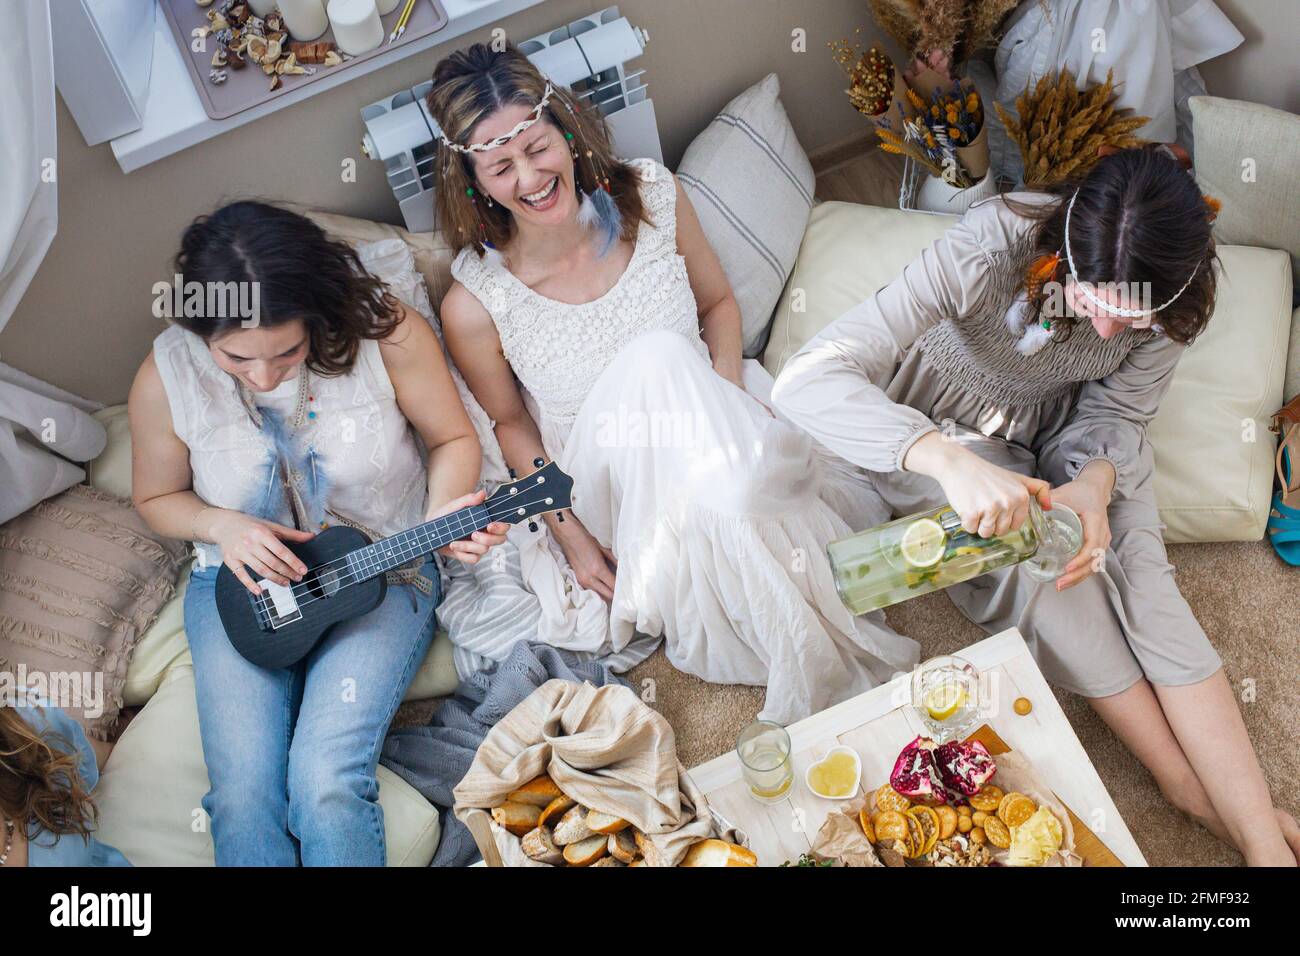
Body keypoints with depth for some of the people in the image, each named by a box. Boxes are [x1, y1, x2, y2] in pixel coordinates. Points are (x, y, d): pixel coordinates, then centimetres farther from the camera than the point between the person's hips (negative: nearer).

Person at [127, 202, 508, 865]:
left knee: (326, 784, -21)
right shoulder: (166, 377, -11)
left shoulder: (383, 330, -17)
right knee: (243, 797, -16)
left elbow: (453, 438, -2)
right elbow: (157, 498, 7)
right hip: (242, 584, 2)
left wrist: (441, 515, -22)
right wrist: (222, 526, -14)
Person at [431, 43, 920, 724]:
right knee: (656, 357, -35)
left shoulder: (650, 197, -11)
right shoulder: (475, 305, -17)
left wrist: (729, 401, -15)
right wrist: (572, 537, -7)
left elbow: (718, 302, 4)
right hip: (604, 483, -2)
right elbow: (510, 422, -1)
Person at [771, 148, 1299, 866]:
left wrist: (1096, 482, -33)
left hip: (1056, 436, 3)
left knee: (1137, 566, -21)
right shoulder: (990, 249, -37)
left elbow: (1116, 415, -8)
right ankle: (1191, 786, -11)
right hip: (932, 430, -3)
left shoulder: (1169, 298, -24)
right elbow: (806, 381, -46)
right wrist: (949, 459, -61)